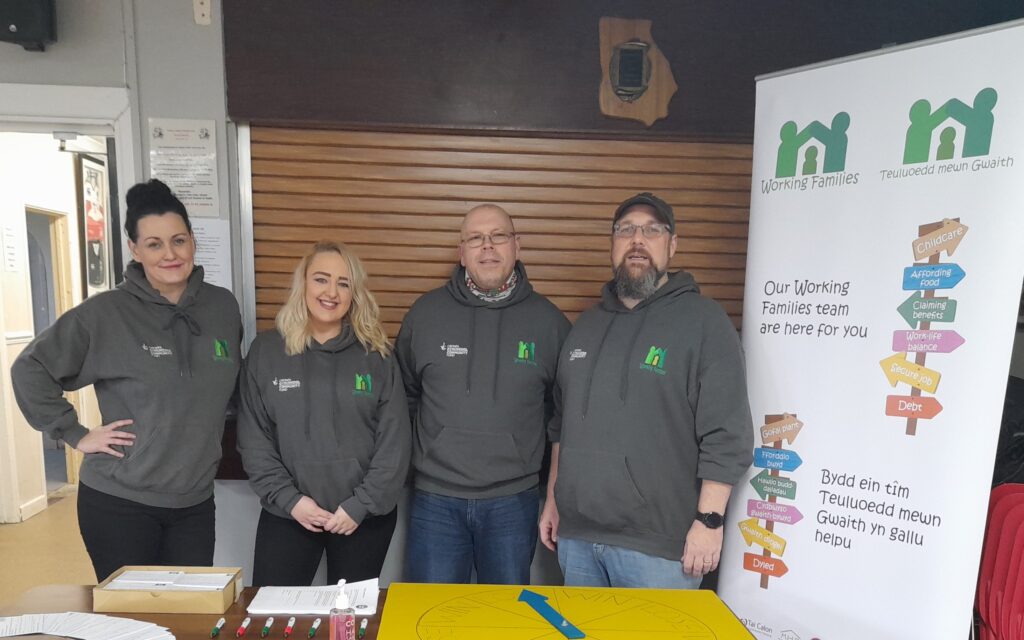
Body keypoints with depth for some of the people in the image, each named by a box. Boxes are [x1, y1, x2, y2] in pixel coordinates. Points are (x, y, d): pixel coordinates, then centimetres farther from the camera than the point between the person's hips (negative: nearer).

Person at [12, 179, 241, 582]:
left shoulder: (223, 307, 1)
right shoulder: (105, 313, -9)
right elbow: (30, 369, -3)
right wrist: (75, 435, -6)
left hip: (195, 502, 3)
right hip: (118, 502, -3)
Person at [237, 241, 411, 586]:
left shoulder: (376, 354, -2)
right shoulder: (265, 350, -1)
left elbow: (395, 442, -5)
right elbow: (253, 440, -1)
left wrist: (361, 505, -10)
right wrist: (287, 498, -9)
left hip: (365, 517, 0)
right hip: (286, 514, 0)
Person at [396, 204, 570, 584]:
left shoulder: (548, 319, -2)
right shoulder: (426, 312, 0)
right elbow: (404, 395, 11)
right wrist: (411, 460, 8)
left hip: (513, 500, 0)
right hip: (435, 499, 0)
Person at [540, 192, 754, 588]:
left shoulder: (703, 321, -7)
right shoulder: (588, 324, 11)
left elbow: (728, 434, -11)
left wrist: (709, 521, -13)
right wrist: (553, 498, 16)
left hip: (657, 545, -5)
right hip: (575, 534, 6)